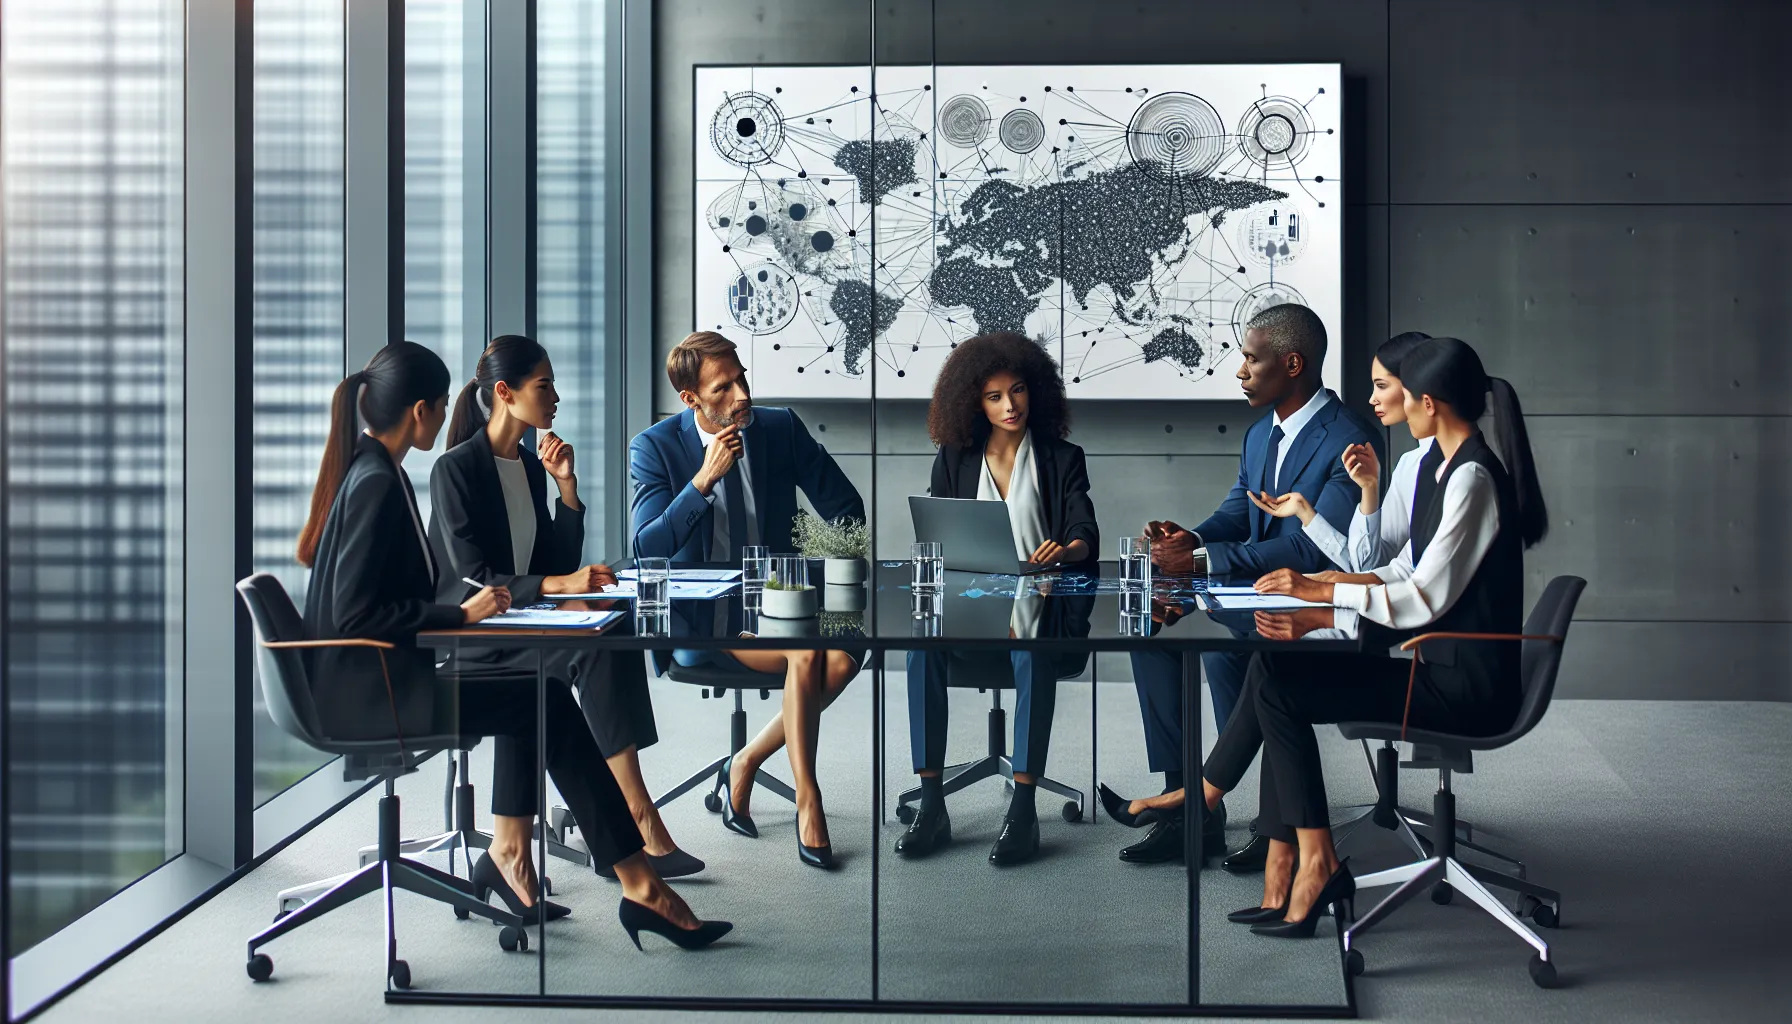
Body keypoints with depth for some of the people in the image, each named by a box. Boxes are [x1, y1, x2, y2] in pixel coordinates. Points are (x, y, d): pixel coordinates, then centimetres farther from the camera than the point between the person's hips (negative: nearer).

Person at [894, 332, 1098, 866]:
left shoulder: (1062, 459, 7)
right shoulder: (954, 460, 11)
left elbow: (1085, 532, -7)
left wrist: (1068, 550, -32)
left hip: (1041, 609, -2)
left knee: (1034, 657, -37)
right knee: (924, 647, -31)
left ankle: (1023, 811, -38)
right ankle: (931, 806, -30)